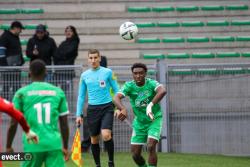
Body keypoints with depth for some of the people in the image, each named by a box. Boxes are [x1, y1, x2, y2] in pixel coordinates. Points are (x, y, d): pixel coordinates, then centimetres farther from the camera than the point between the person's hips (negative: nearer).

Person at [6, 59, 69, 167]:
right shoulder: (58, 92, 7)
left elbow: (13, 124, 0)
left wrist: (8, 147, 11)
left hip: (33, 145, -1)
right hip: (54, 145, 1)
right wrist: (65, 147, 19)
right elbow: (64, 124, 10)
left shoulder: (22, 93, 2)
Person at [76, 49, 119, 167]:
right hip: (92, 109, 3)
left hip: (107, 107, -3)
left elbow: (116, 90, 3)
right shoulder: (84, 75, 7)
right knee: (94, 139, 6)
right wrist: (79, 114, 9)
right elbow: (81, 96, 13)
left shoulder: (108, 72, 0)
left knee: (106, 135, -21)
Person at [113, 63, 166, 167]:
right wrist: (123, 109, -51)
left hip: (154, 120, -3)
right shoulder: (129, 86, -12)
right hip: (139, 122, 3)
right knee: (135, 154, 3)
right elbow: (117, 98, -29)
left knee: (151, 147, -21)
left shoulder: (151, 84, -18)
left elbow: (162, 91, -40)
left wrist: (151, 105, -56)